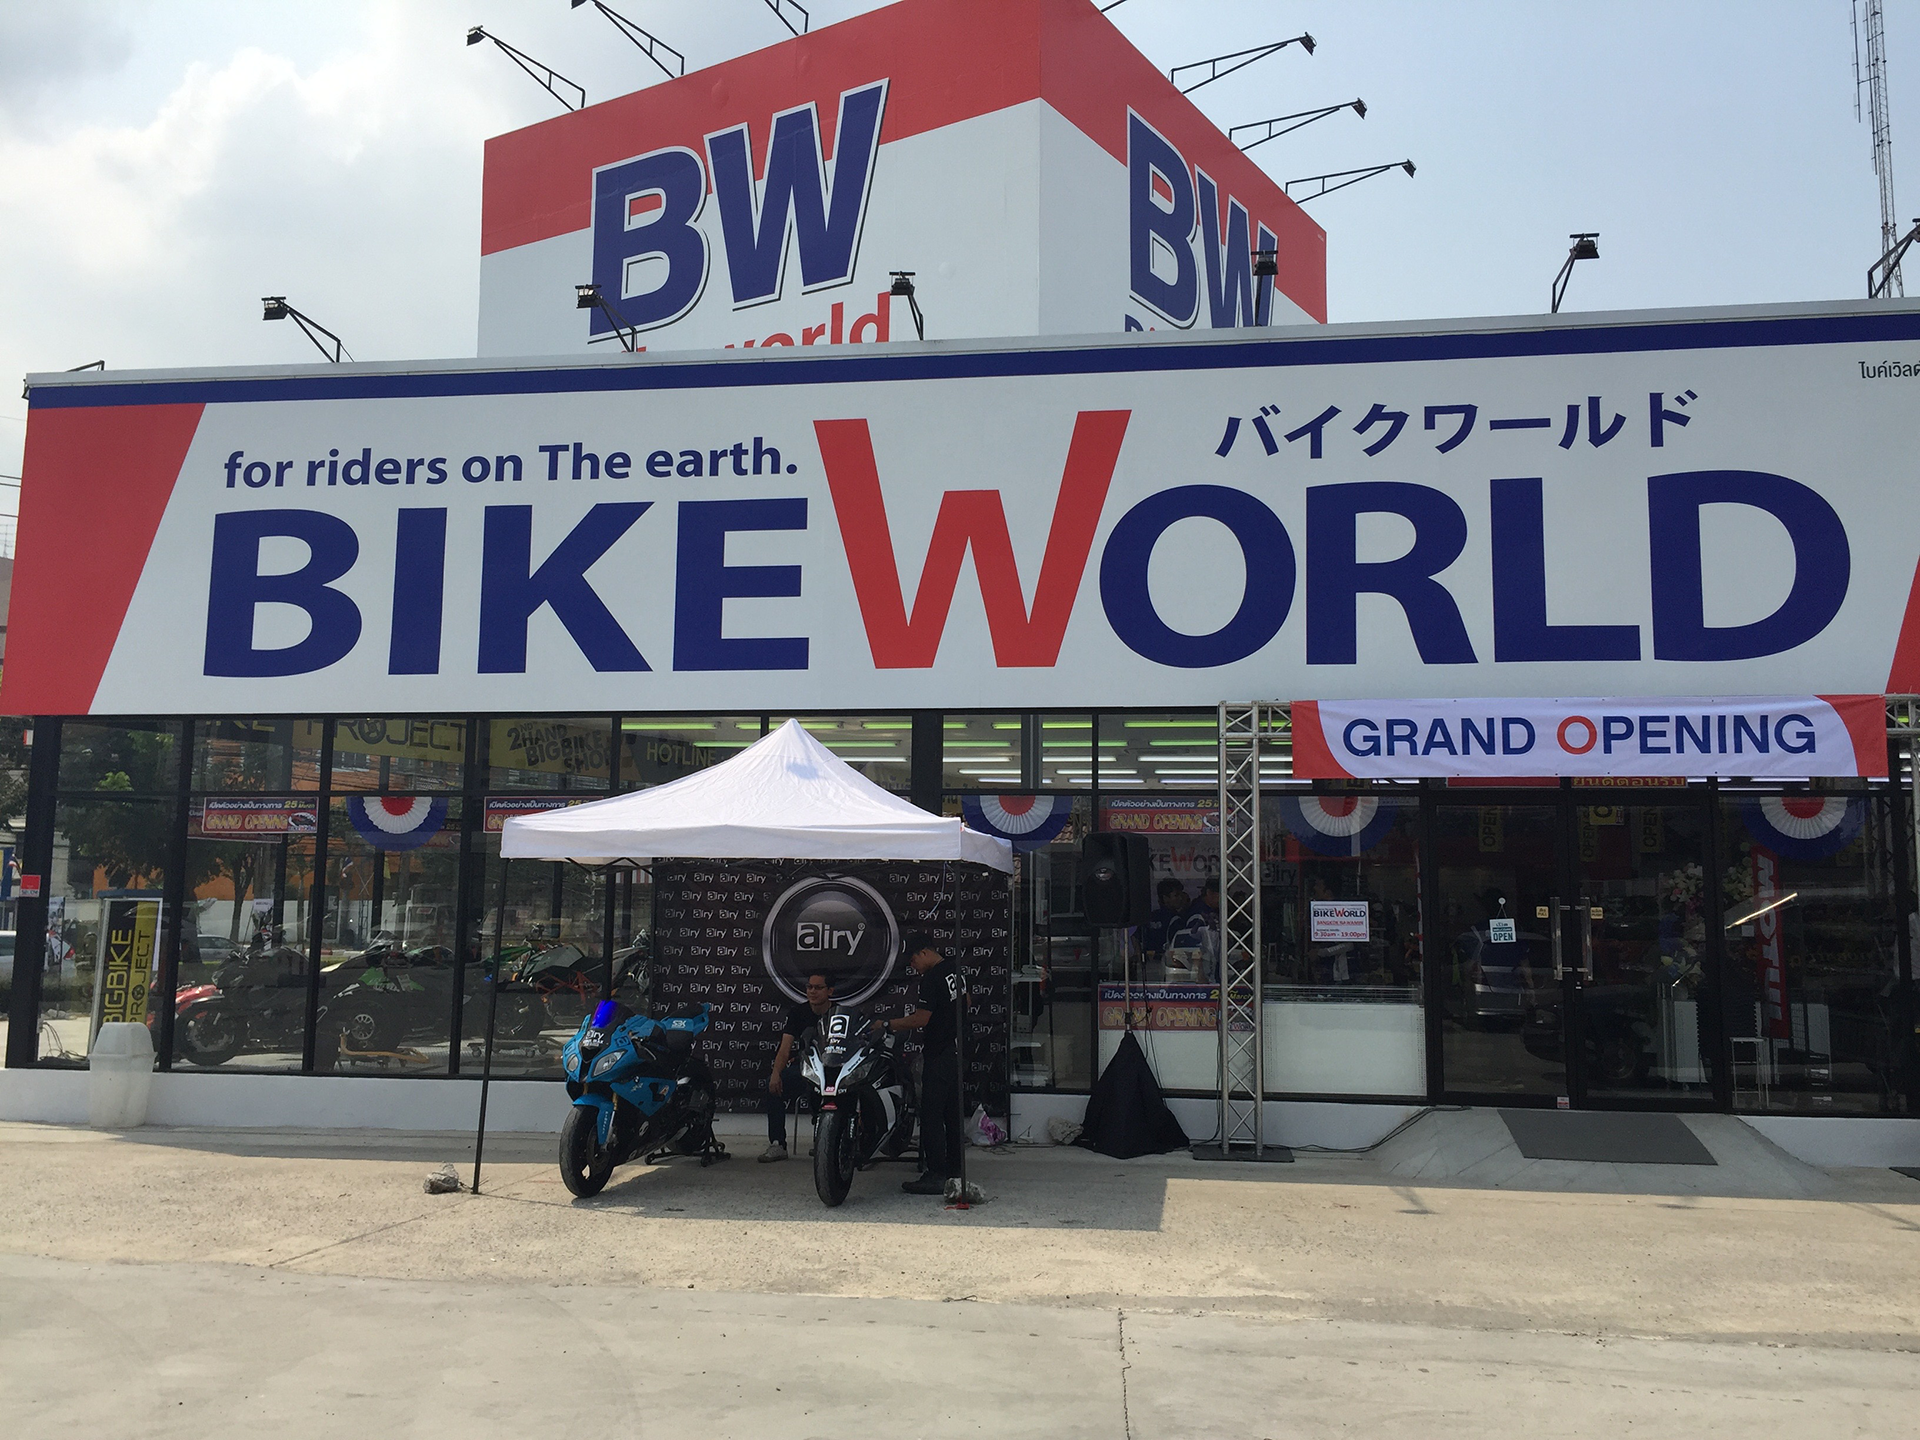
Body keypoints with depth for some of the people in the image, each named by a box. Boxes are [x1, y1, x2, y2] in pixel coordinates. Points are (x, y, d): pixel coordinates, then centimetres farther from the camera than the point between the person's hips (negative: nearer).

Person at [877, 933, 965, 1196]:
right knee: (952, 1113, 15)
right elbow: (965, 1003, 26)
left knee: (931, 1115, -7)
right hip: (957, 1050, 10)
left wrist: (886, 1024, -14)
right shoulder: (955, 971, 11)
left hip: (939, 1054, -10)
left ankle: (935, 1176, -8)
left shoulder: (932, 978, -17)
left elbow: (921, 1019, -22)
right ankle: (955, 1169, 21)